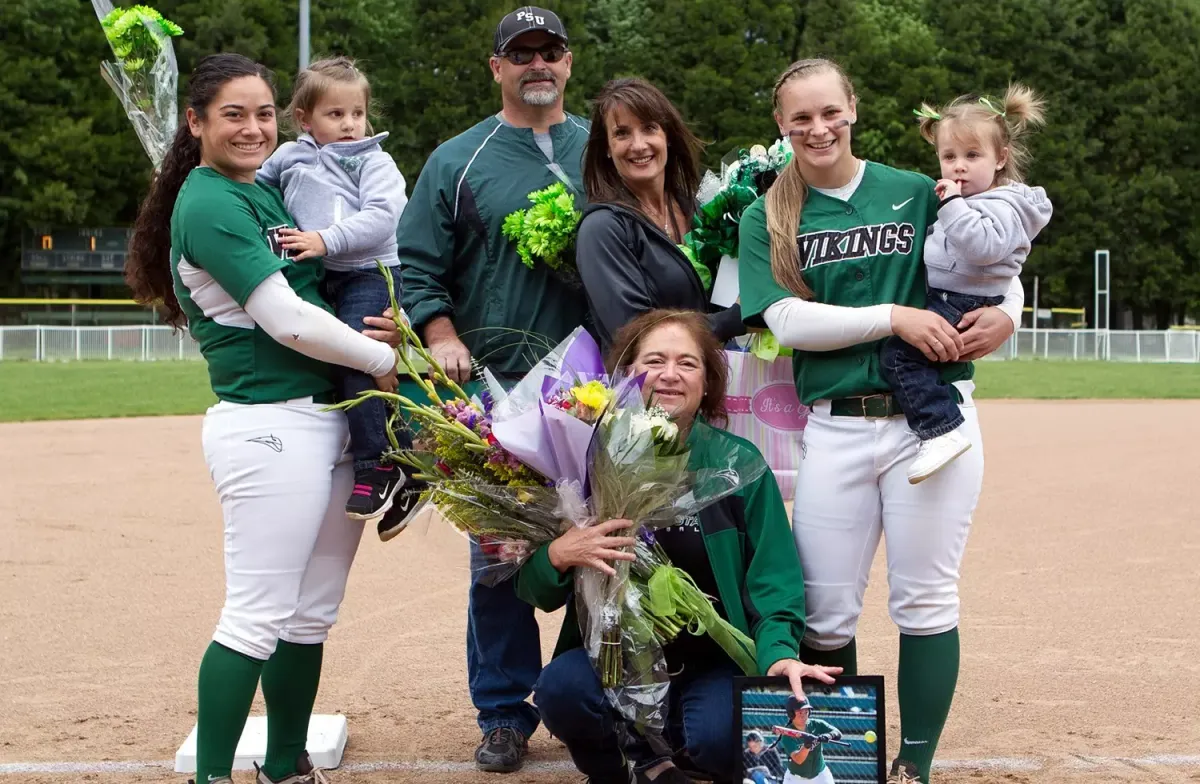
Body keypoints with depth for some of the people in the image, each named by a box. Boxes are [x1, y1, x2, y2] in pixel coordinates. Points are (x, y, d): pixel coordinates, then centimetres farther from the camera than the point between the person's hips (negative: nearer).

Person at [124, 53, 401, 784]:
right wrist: (382, 359, -5)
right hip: (268, 427, -8)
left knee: (311, 616, 12)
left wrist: (372, 324, 3)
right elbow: (286, 319, -16)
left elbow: (319, 286, 25)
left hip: (328, 419, 8)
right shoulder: (210, 204, -10)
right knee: (258, 617, -7)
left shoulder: (270, 188, 15)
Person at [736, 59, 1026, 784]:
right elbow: (787, 320, -6)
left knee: (926, 602, 2)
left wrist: (1005, 315, -9)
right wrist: (896, 317, -15)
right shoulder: (768, 219, 7)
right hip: (834, 426, 1)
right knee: (826, 614, 3)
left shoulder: (917, 193, 6)